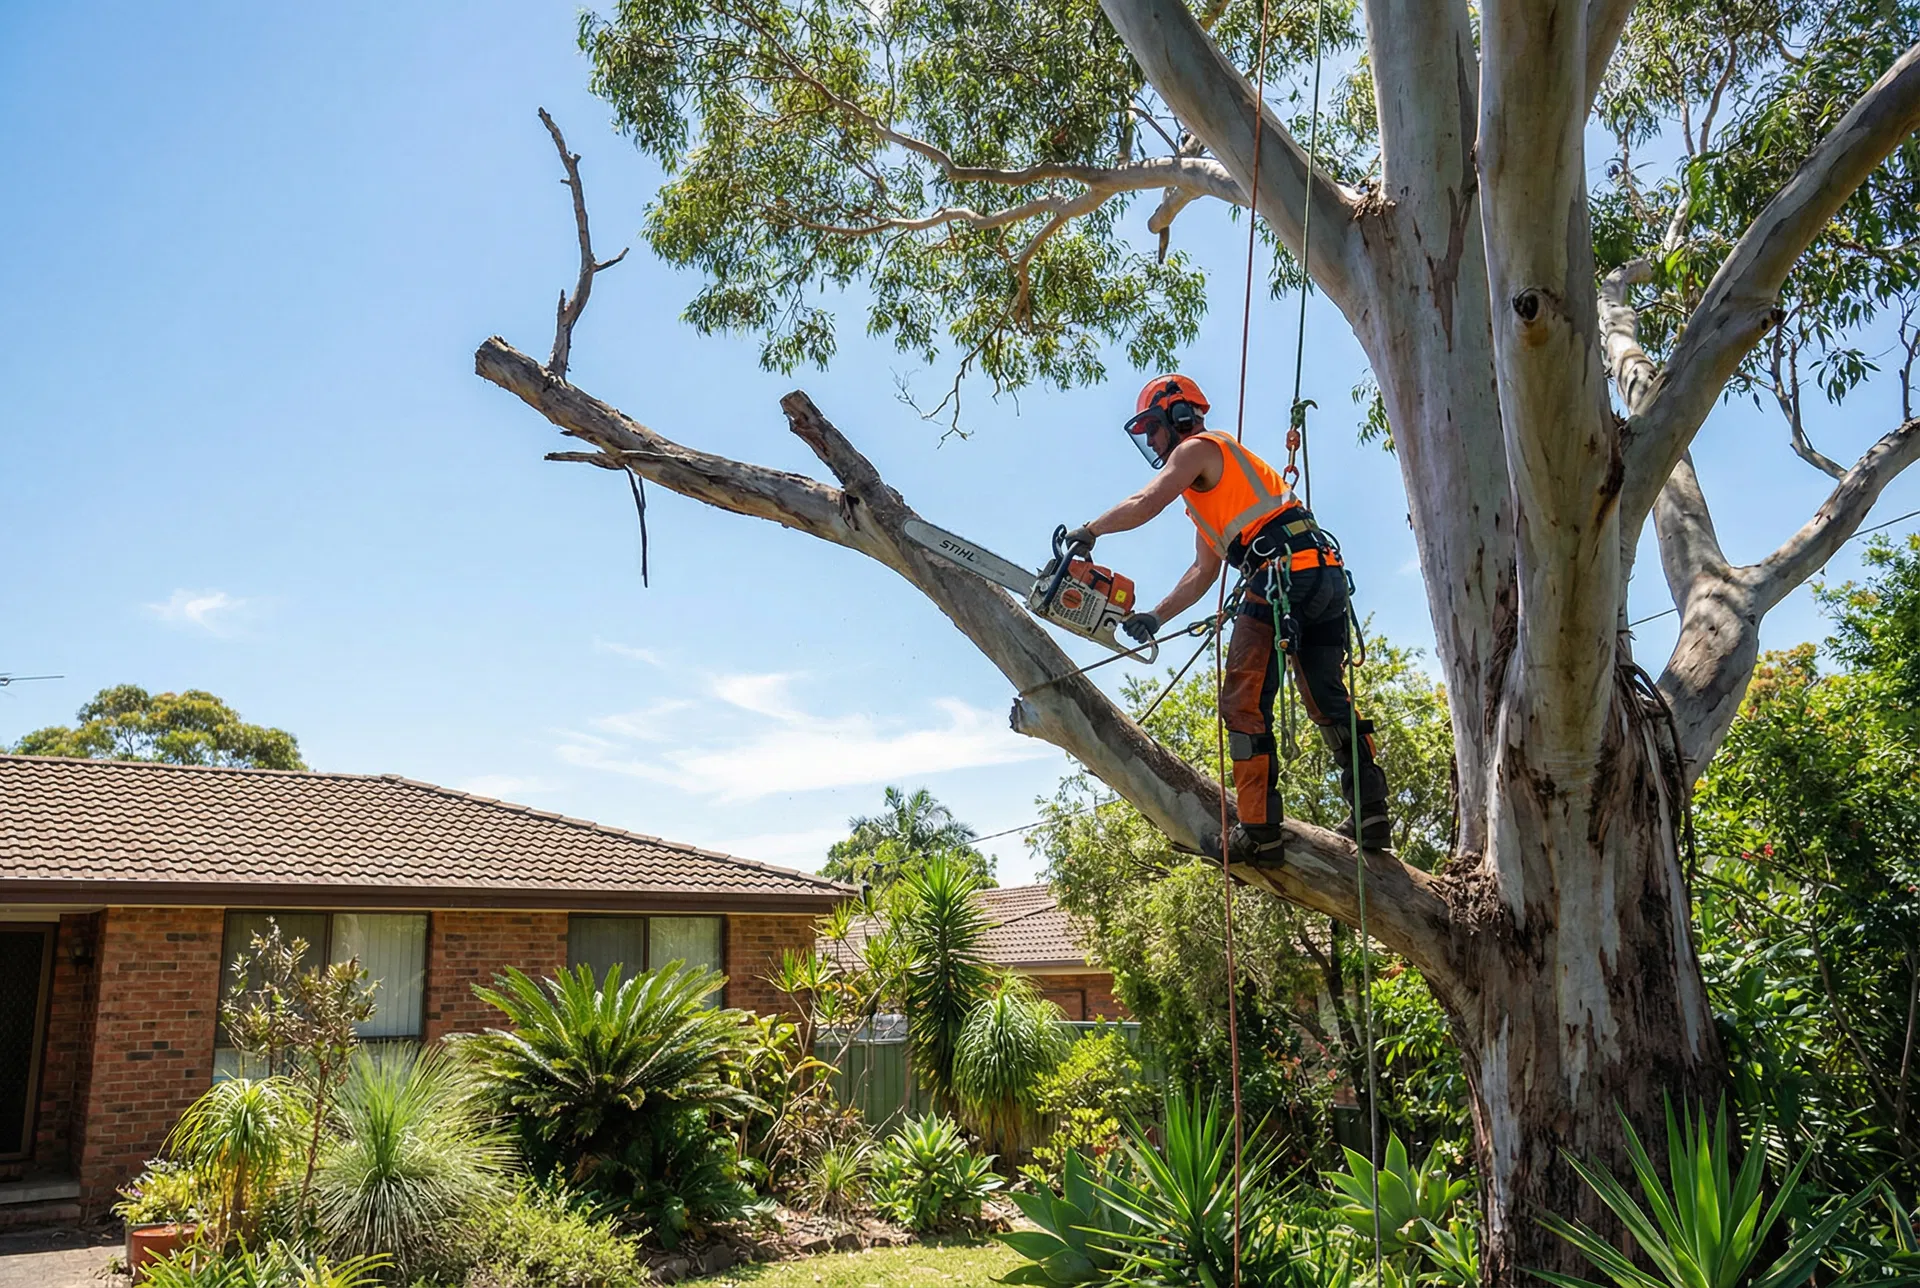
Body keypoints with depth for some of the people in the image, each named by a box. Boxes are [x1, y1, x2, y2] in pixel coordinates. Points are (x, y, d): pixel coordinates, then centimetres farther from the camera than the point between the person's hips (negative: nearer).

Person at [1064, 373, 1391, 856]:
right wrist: (1156, 617, 22)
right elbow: (1203, 572, 30)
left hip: (1283, 572, -10)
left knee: (1245, 702, -6)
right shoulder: (1205, 498, 33)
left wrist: (1088, 531, 2)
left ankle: (1259, 828, -9)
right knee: (1327, 698, 13)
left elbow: (1146, 503, -10)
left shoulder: (1199, 447, 5)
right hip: (1327, 573, 10)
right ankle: (1371, 809, 8)